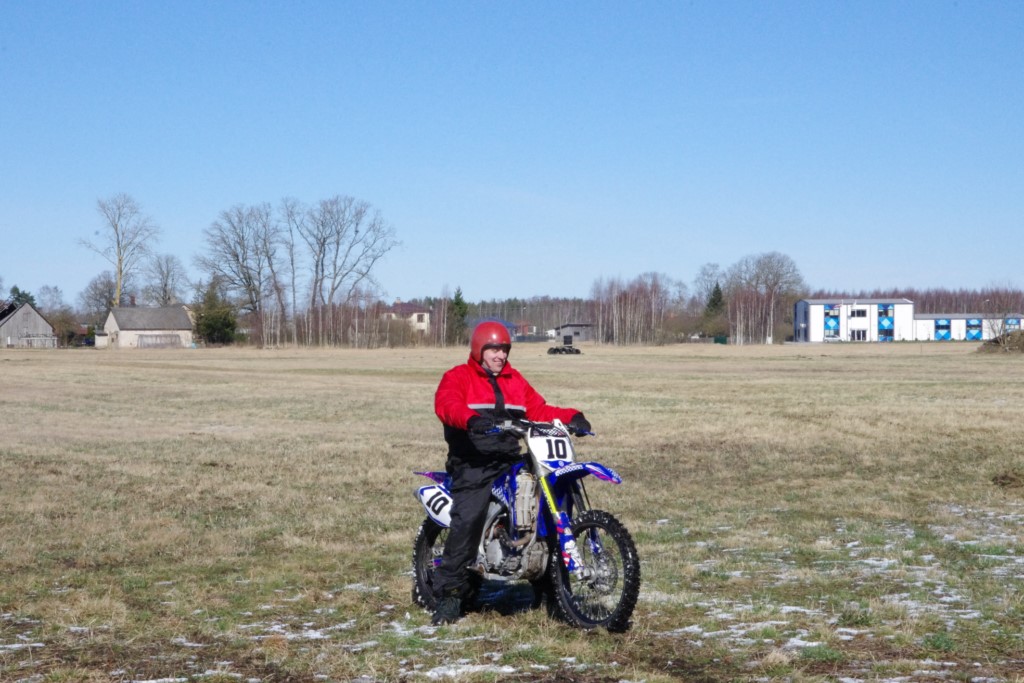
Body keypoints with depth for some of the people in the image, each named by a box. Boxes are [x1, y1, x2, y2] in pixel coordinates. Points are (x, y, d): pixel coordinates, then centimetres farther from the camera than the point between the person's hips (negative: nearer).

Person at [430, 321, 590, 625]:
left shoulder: (515, 380, 23)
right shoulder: (458, 377, 4)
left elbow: (538, 409, 16)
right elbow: (447, 405, -16)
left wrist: (571, 416, -3)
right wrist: (472, 419, -38)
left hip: (510, 461, 6)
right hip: (473, 464, -6)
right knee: (467, 520, -23)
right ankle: (449, 594, -16)